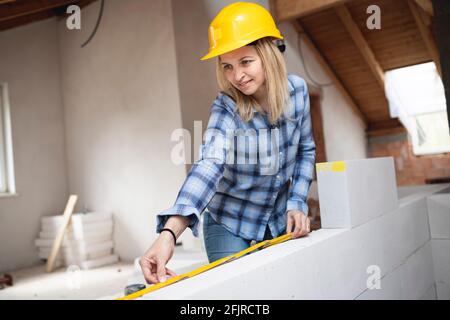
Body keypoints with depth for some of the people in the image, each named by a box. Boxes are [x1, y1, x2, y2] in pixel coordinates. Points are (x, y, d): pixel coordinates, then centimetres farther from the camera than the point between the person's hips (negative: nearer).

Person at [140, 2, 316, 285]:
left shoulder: (296, 89, -11)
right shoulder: (226, 109, -22)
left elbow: (306, 149, 1)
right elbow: (209, 165, -38)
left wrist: (297, 203, -9)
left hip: (280, 219, 4)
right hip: (229, 224, -3)